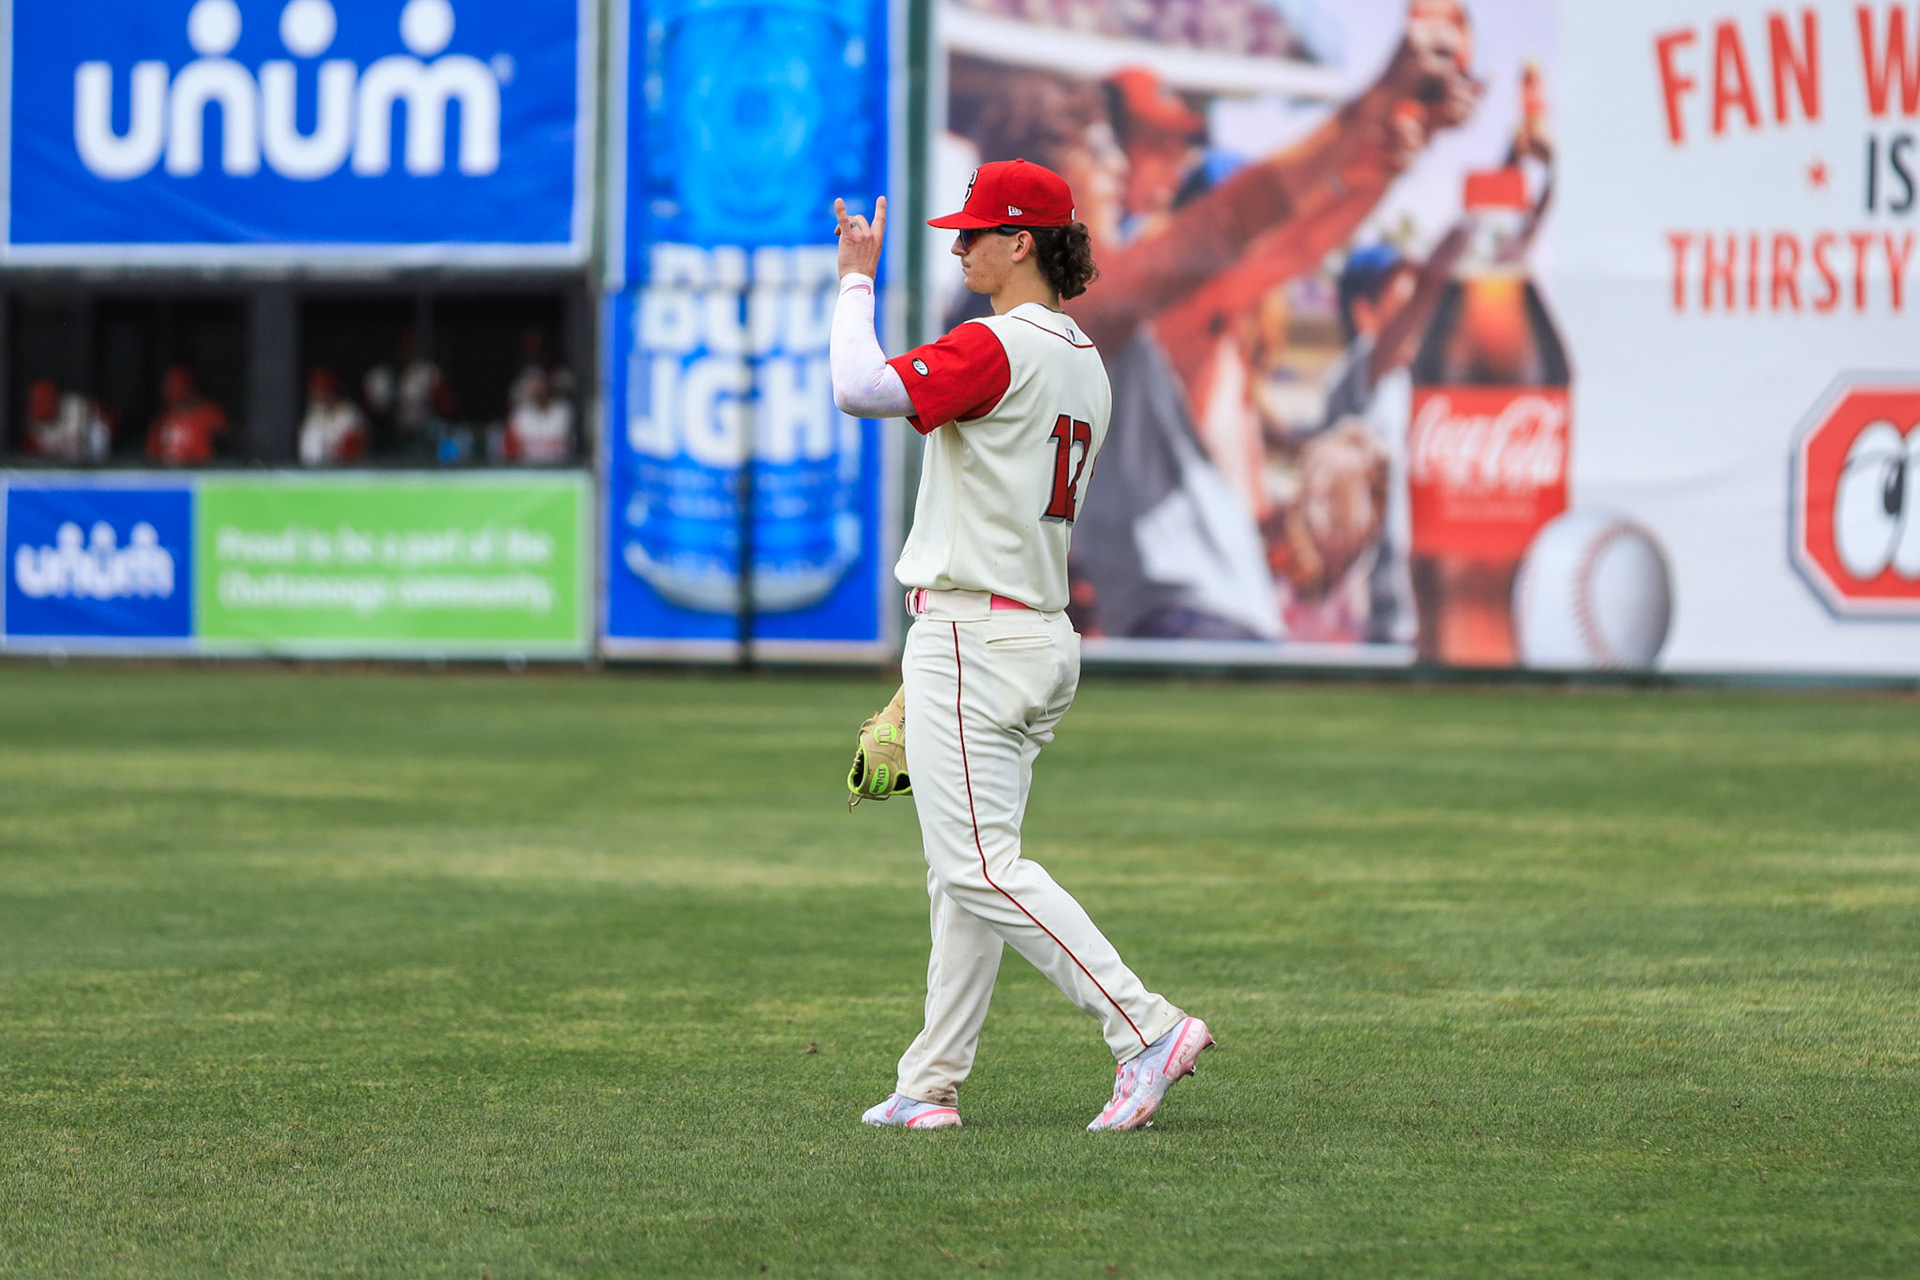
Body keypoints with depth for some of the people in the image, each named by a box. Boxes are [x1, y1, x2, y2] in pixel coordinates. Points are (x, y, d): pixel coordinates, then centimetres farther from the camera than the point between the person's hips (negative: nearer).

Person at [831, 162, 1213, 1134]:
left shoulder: (996, 348, -15)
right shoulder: (1083, 364, 15)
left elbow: (861, 389, -27)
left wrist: (858, 281, -11)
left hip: (973, 639, -10)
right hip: (1042, 638, 10)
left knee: (980, 868, -12)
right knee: (964, 871, 12)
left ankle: (1146, 1028, -19)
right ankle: (931, 1085, 15)